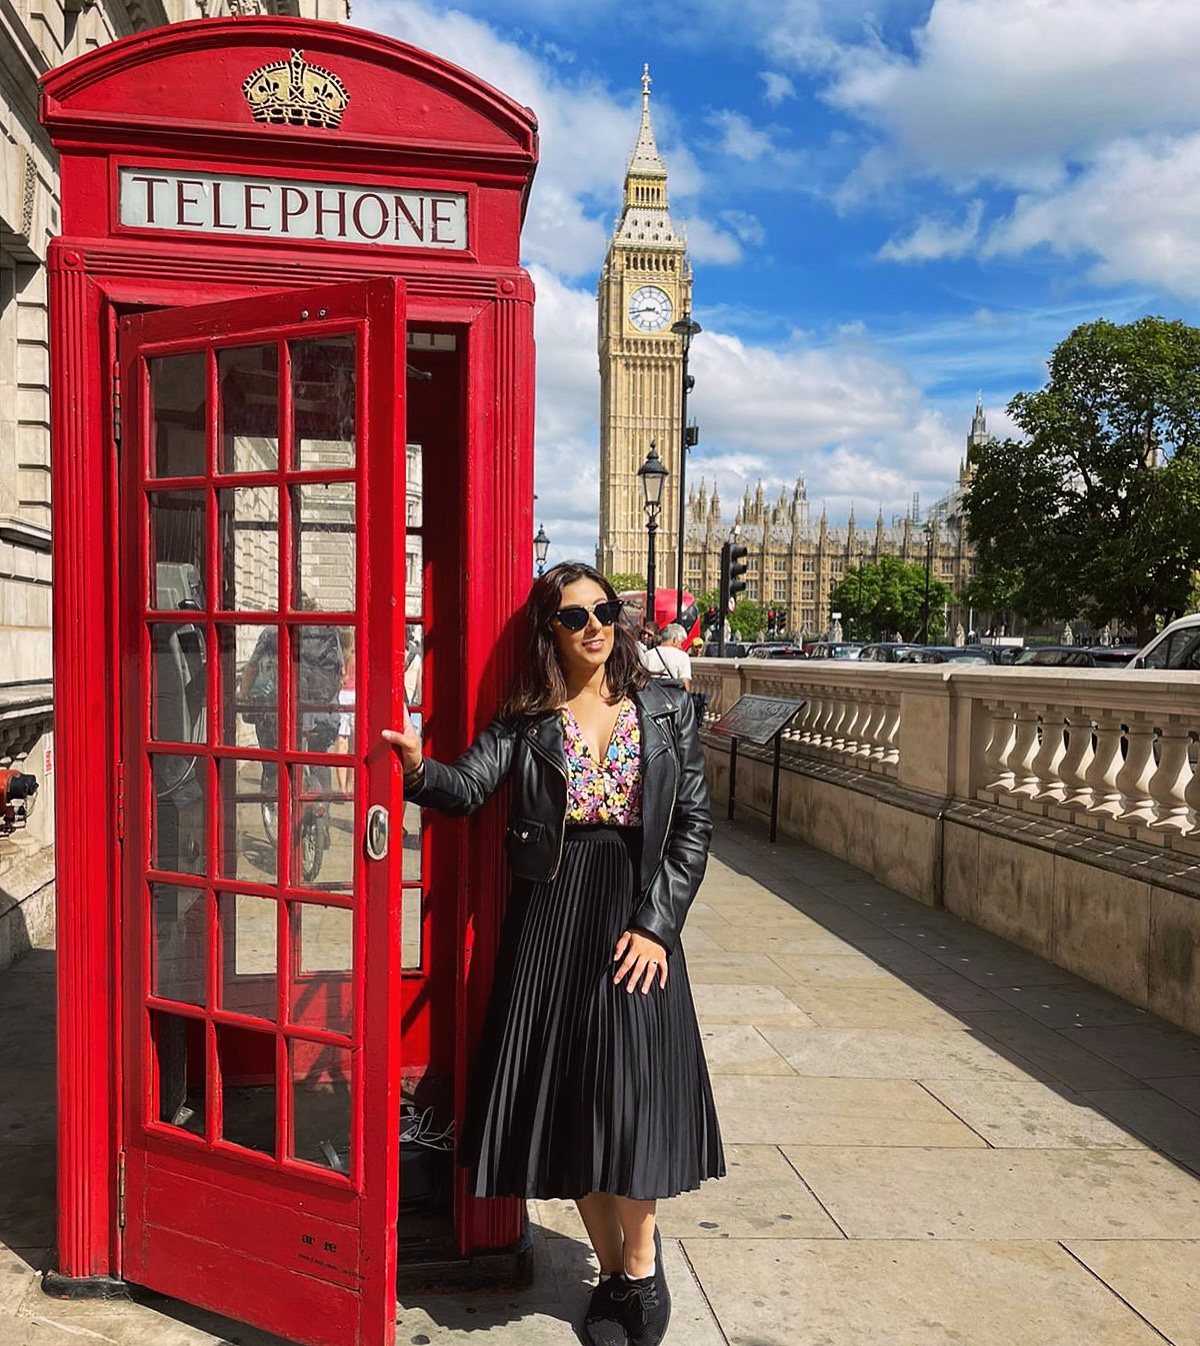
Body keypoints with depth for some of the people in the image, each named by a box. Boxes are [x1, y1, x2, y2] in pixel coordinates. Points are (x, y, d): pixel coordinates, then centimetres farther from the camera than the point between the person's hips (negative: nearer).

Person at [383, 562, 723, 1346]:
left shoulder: (667, 711, 3)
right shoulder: (525, 720, 3)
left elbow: (694, 824, 1)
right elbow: (470, 788, -11)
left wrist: (656, 924, -8)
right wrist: (419, 769, -33)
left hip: (636, 916, -1)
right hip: (548, 920, 1)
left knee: (630, 1091, -2)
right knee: (567, 1100, 7)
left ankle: (641, 1265, 23)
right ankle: (616, 1270, 28)